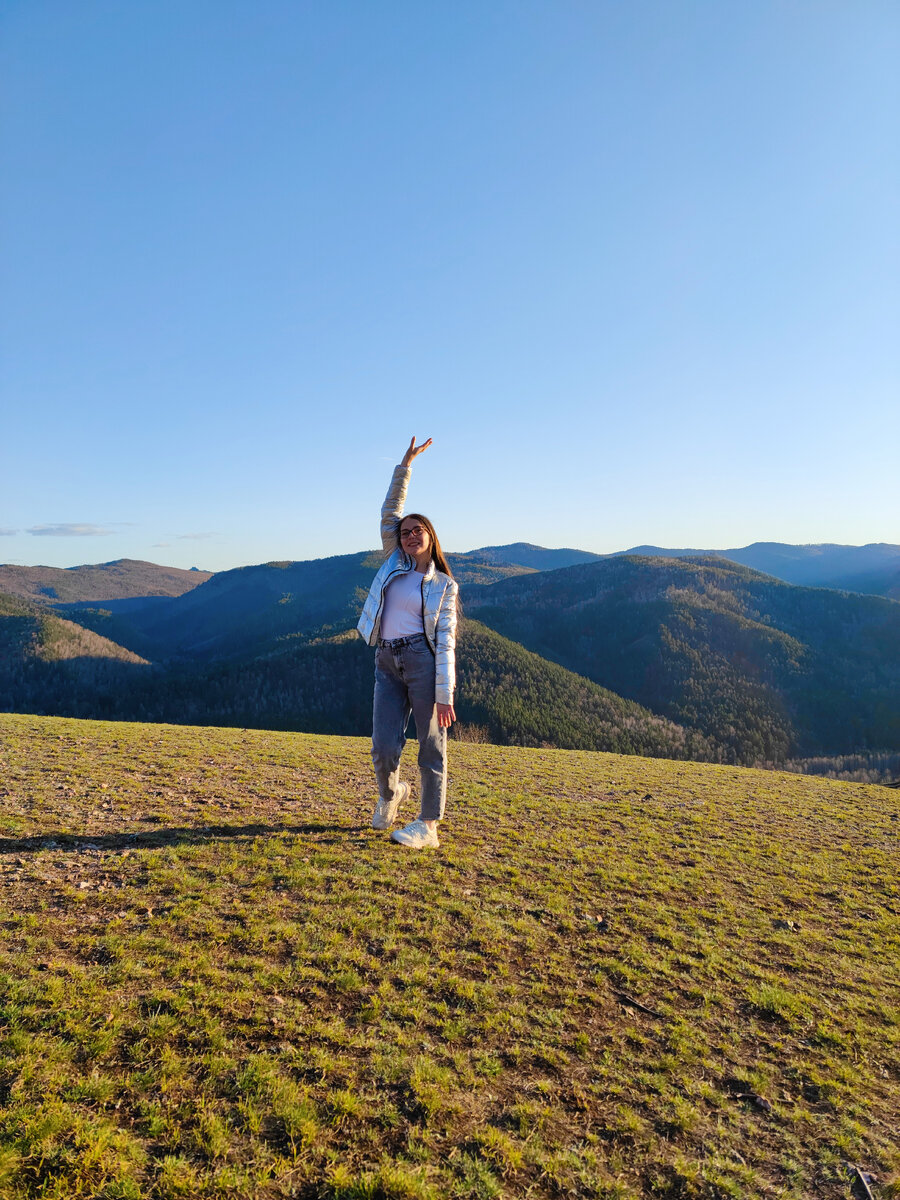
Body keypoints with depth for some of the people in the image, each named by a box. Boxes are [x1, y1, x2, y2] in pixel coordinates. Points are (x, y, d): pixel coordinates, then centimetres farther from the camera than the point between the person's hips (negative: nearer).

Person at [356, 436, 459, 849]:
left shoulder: (443, 585, 5)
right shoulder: (394, 563, 14)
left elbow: (446, 641, -2)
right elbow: (389, 510, 10)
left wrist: (444, 696, -9)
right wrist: (405, 465, 4)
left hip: (423, 661, -3)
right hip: (387, 663, 3)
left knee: (431, 747, 1)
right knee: (383, 750, 1)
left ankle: (428, 826, 13)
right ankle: (390, 793, 34)